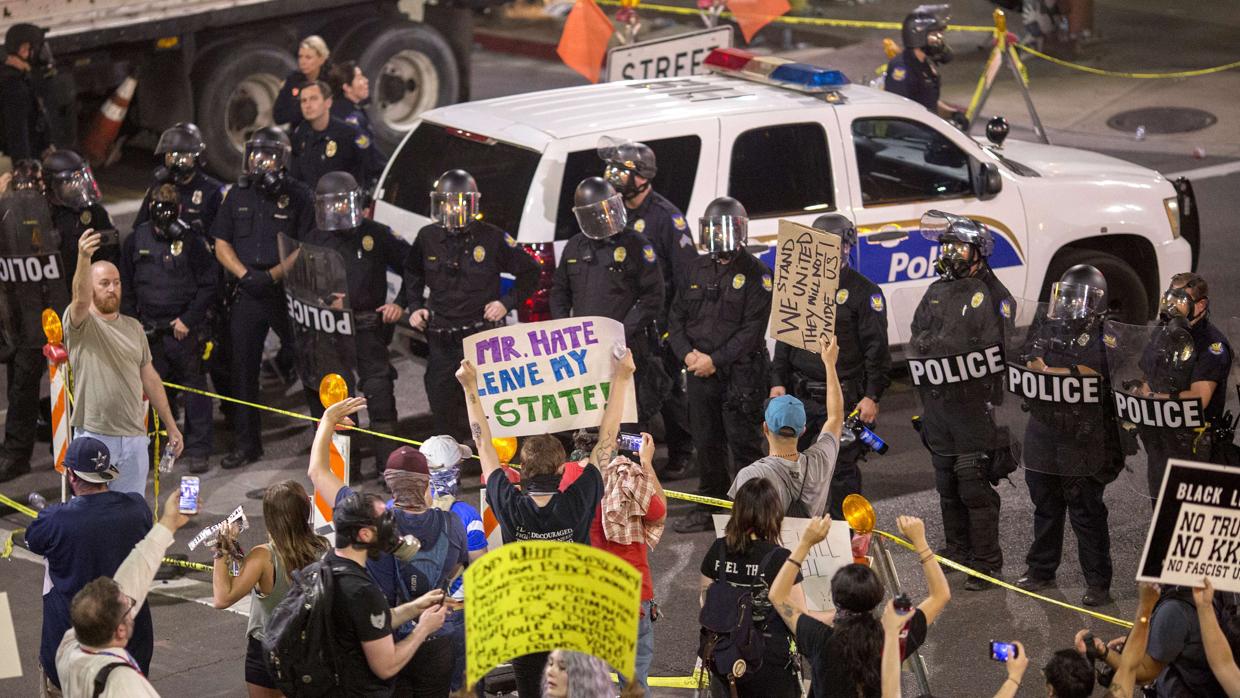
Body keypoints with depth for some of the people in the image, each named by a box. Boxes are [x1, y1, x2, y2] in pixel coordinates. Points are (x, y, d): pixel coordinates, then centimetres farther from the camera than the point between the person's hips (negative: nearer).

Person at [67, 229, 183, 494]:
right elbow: (81, 298, -28)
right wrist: (84, 258, -46)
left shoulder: (133, 327, 13)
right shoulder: (81, 324, -4)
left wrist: (171, 426, 15)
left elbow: (150, 378, 17)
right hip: (94, 436, -5)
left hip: (135, 436, 5)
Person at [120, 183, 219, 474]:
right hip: (149, 328, 3)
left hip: (184, 329, -3)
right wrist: (132, 321, 6)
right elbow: (126, 286, 14)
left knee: (194, 388, 2)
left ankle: (198, 450, 10)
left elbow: (209, 284, -3)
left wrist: (189, 319, -8)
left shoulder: (190, 241, -5)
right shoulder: (136, 240, 5)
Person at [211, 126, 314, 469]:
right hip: (248, 296, 4)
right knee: (242, 369, 6)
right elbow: (221, 244, 9)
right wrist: (245, 275, -7)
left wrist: (272, 276, -18)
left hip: (288, 293, -4)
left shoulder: (299, 196, -3)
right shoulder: (237, 196, 11)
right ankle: (246, 444, 15)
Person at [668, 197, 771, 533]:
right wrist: (687, 353, -3)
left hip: (740, 373, -6)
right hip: (699, 373, 6)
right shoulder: (697, 271, 13)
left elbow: (752, 329, -12)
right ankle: (708, 508, 22)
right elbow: (677, 317, 15)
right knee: (706, 443, 12)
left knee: (743, 443, -4)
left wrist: (715, 360, -16)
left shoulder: (755, 274, -6)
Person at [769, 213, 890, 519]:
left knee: (842, 470, -2)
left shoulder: (864, 292, -4)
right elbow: (784, 340, 19)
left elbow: (877, 349, -7)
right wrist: (778, 381, 10)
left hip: (843, 398, -6)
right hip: (800, 396, 6)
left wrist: (872, 396, -13)